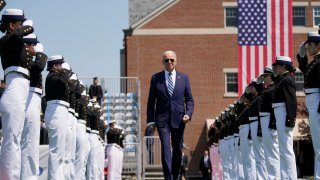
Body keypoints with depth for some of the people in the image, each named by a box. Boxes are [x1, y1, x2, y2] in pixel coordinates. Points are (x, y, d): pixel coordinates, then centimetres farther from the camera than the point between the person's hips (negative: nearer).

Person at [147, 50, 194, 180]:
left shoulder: (183, 78, 8)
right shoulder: (156, 78, 5)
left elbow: (189, 99, 10)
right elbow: (151, 100, 6)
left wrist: (188, 113, -8)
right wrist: (150, 120, -1)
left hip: (179, 119, 2)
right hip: (162, 119, -2)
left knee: (178, 150, 7)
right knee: (165, 148, -13)